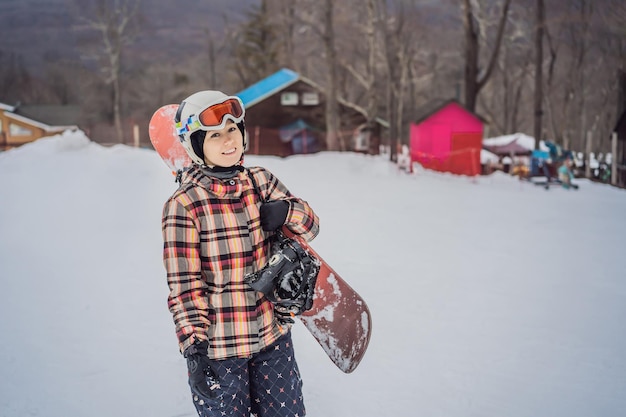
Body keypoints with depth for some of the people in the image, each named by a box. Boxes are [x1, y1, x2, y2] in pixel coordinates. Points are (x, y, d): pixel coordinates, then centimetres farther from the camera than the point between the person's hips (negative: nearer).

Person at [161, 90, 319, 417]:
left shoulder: (261, 181, 0)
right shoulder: (184, 205, -15)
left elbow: (310, 225, 5)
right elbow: (184, 287, -12)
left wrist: (287, 211, -16)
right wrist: (194, 351, -13)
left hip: (274, 336, 5)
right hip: (218, 347, -4)